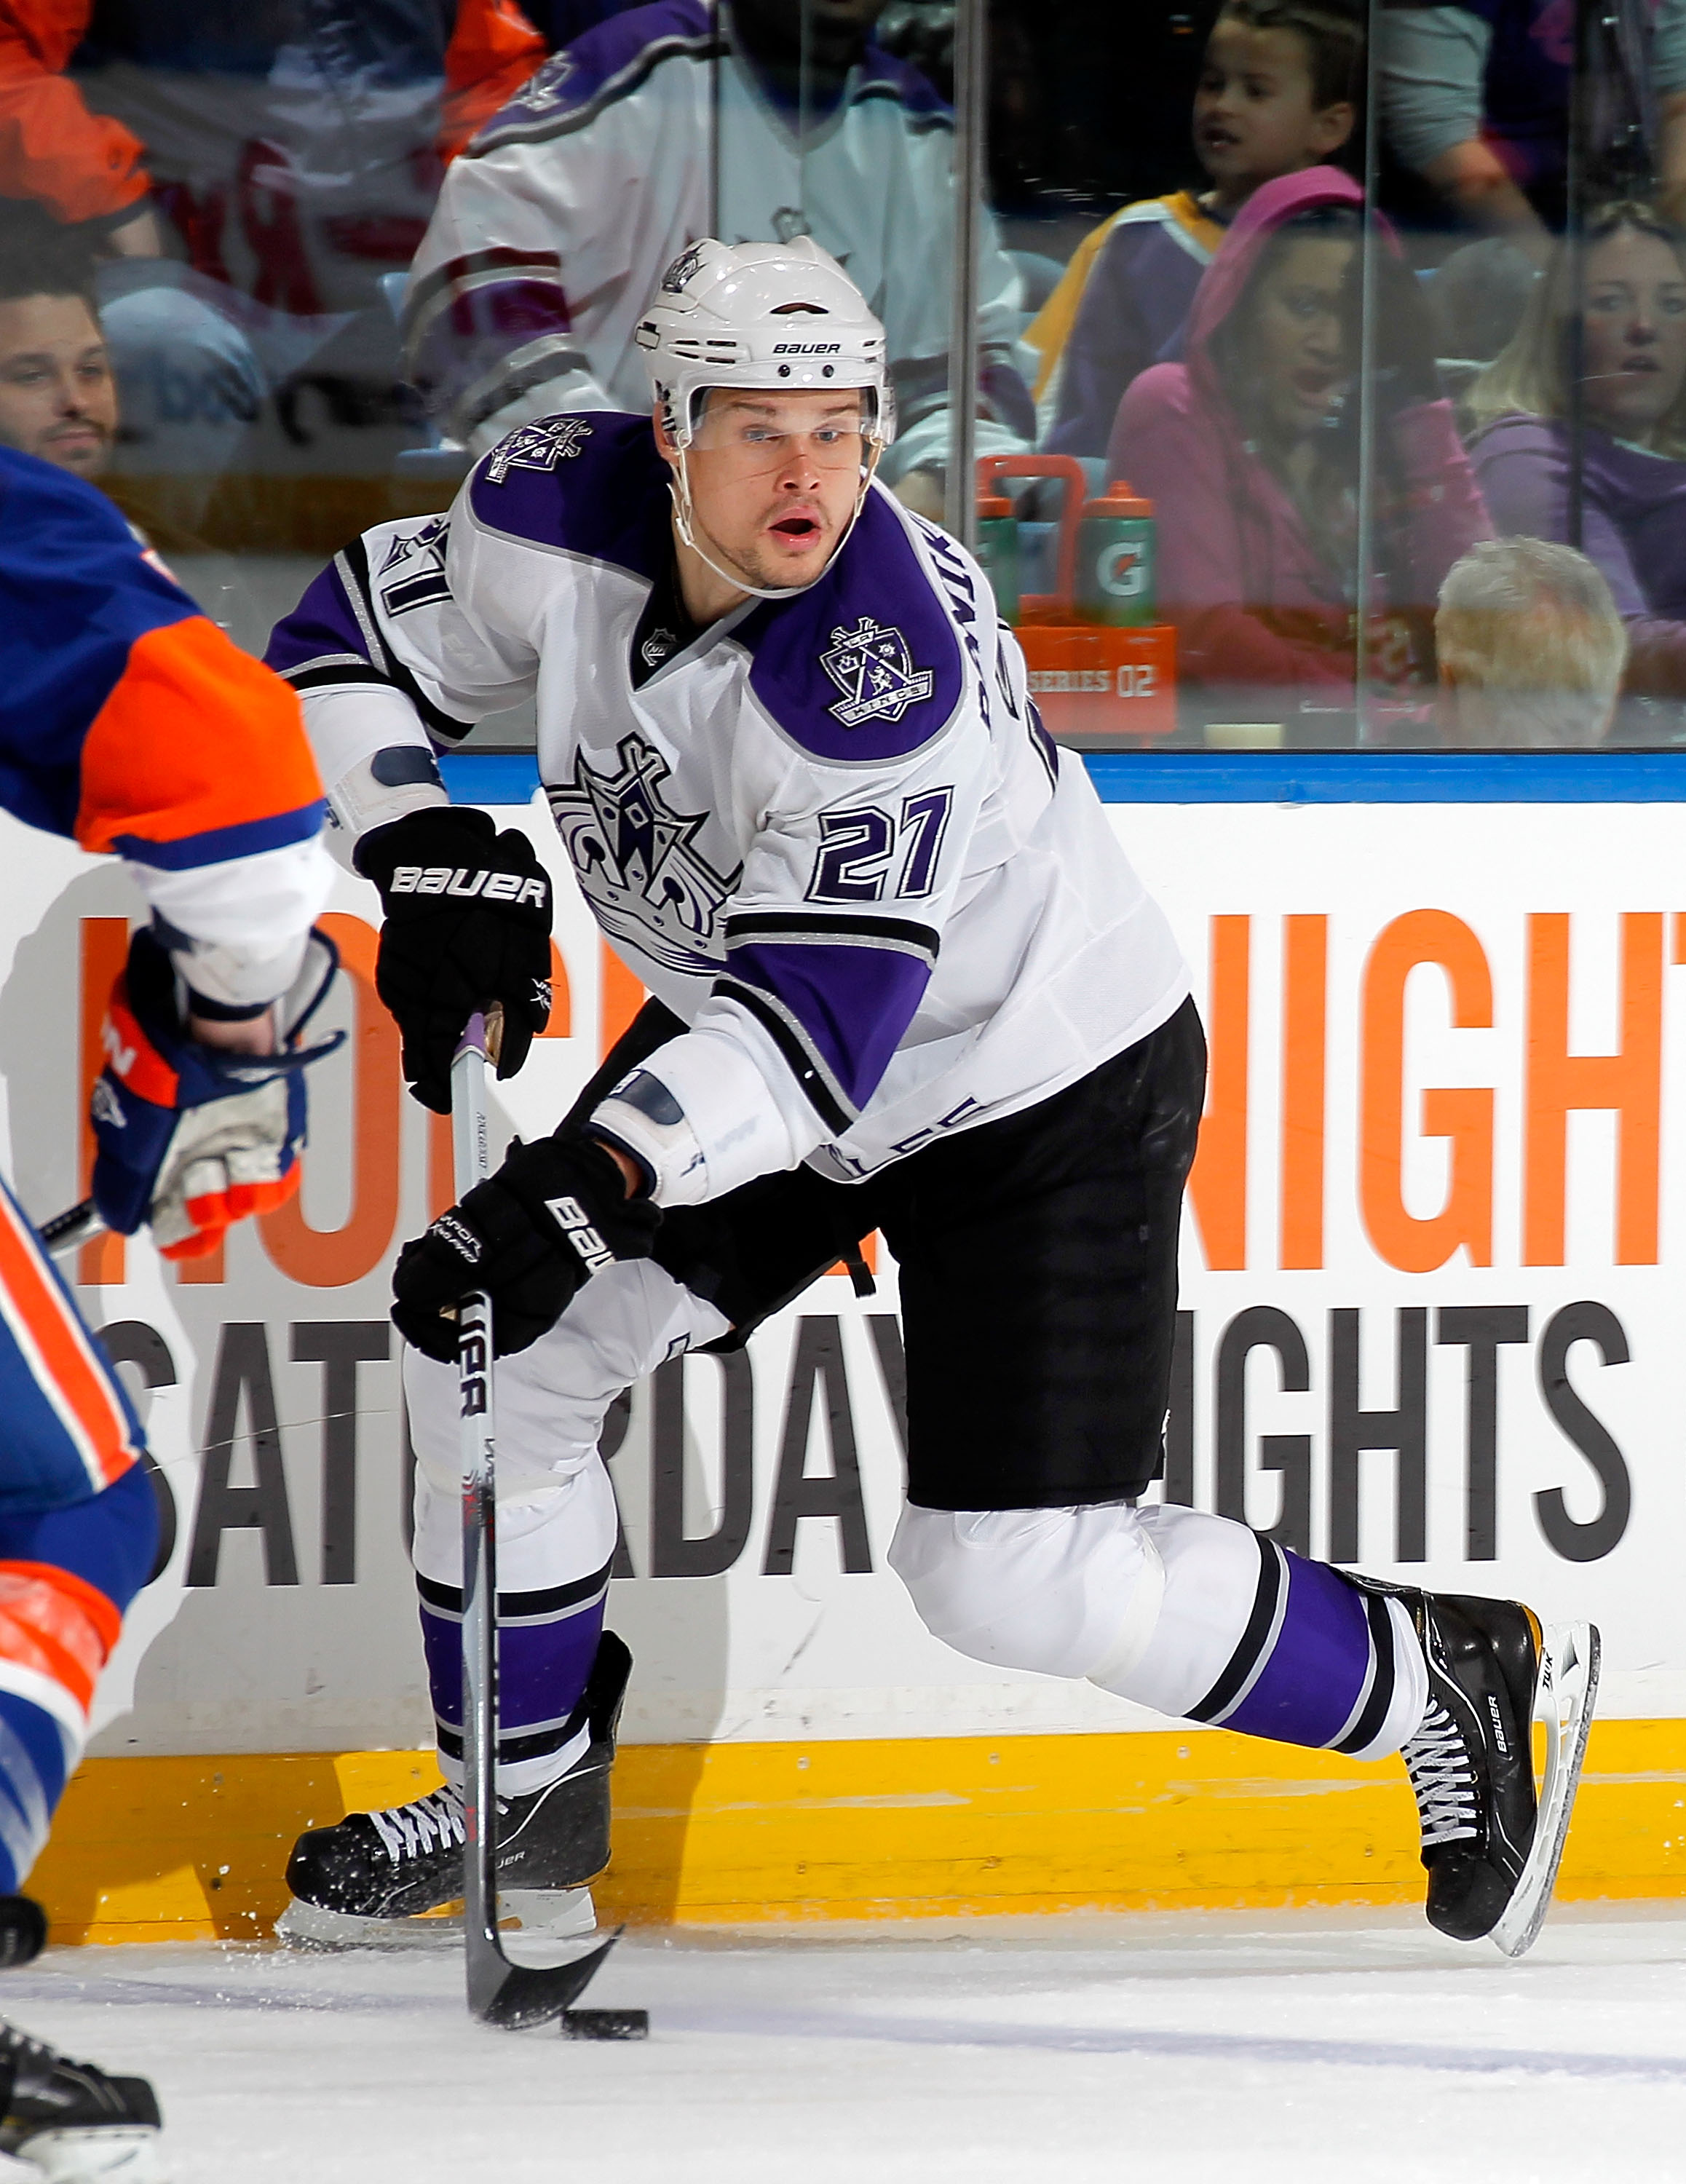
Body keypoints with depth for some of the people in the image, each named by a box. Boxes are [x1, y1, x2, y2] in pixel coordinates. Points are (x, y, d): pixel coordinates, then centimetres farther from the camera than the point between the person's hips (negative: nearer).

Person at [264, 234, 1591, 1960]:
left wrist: (587, 1183, -49)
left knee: (1016, 1575, -12)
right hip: (745, 1028, 7)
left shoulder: (889, 663, -36)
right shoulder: (564, 512, -17)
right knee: (494, 1345, 0)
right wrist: (435, 857, -17)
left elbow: (820, 1011, -39)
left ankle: (1434, 1687, 9)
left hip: (1045, 1094, -7)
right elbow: (350, 646, 0)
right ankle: (526, 1787, 21)